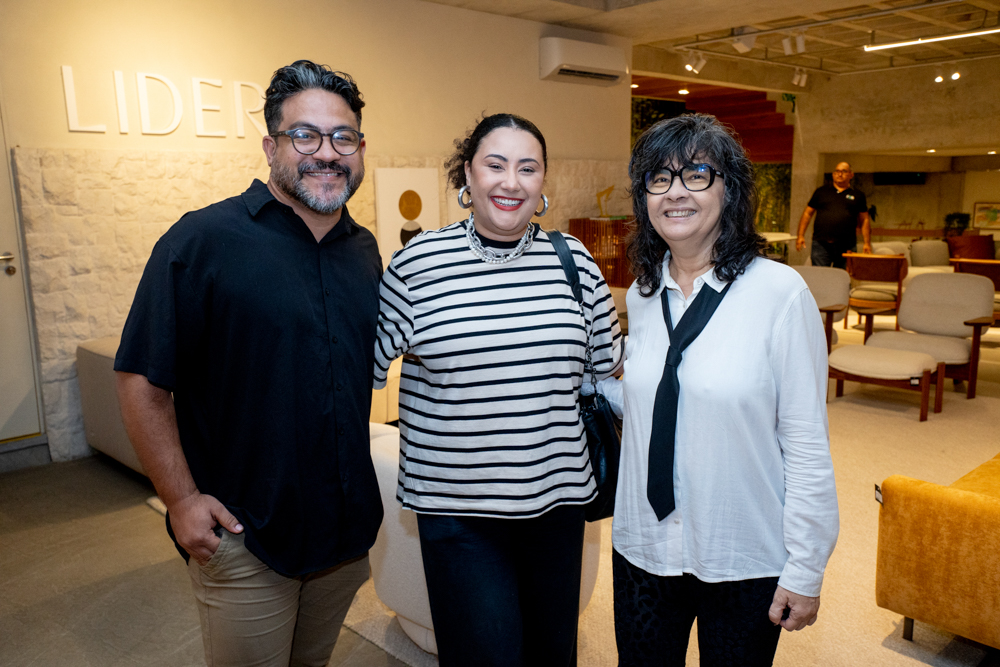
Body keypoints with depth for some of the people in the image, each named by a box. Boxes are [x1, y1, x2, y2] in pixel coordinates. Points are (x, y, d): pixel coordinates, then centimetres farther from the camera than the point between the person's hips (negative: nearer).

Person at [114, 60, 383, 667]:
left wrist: (362, 501, 12)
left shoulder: (365, 250, 4)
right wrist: (183, 500, -14)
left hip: (348, 527, 6)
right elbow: (144, 381, -13)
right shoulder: (202, 241, -14)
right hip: (242, 534, -5)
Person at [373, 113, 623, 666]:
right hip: (455, 504, -3)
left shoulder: (575, 262, 1)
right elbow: (371, 364, 2)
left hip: (557, 495, 4)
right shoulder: (416, 263, -7)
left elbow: (607, 363, 12)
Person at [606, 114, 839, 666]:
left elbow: (807, 443, -12)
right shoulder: (642, 295, 2)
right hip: (643, 548, 4)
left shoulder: (779, 291, -14)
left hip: (745, 561, -4)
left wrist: (805, 568, -10)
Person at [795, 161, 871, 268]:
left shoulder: (858, 195, 13)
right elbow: (808, 213, 12)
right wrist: (801, 236, 2)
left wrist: (867, 243, 5)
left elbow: (865, 220, 13)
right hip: (821, 245, -1)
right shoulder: (821, 191, 12)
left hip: (847, 247, 1)